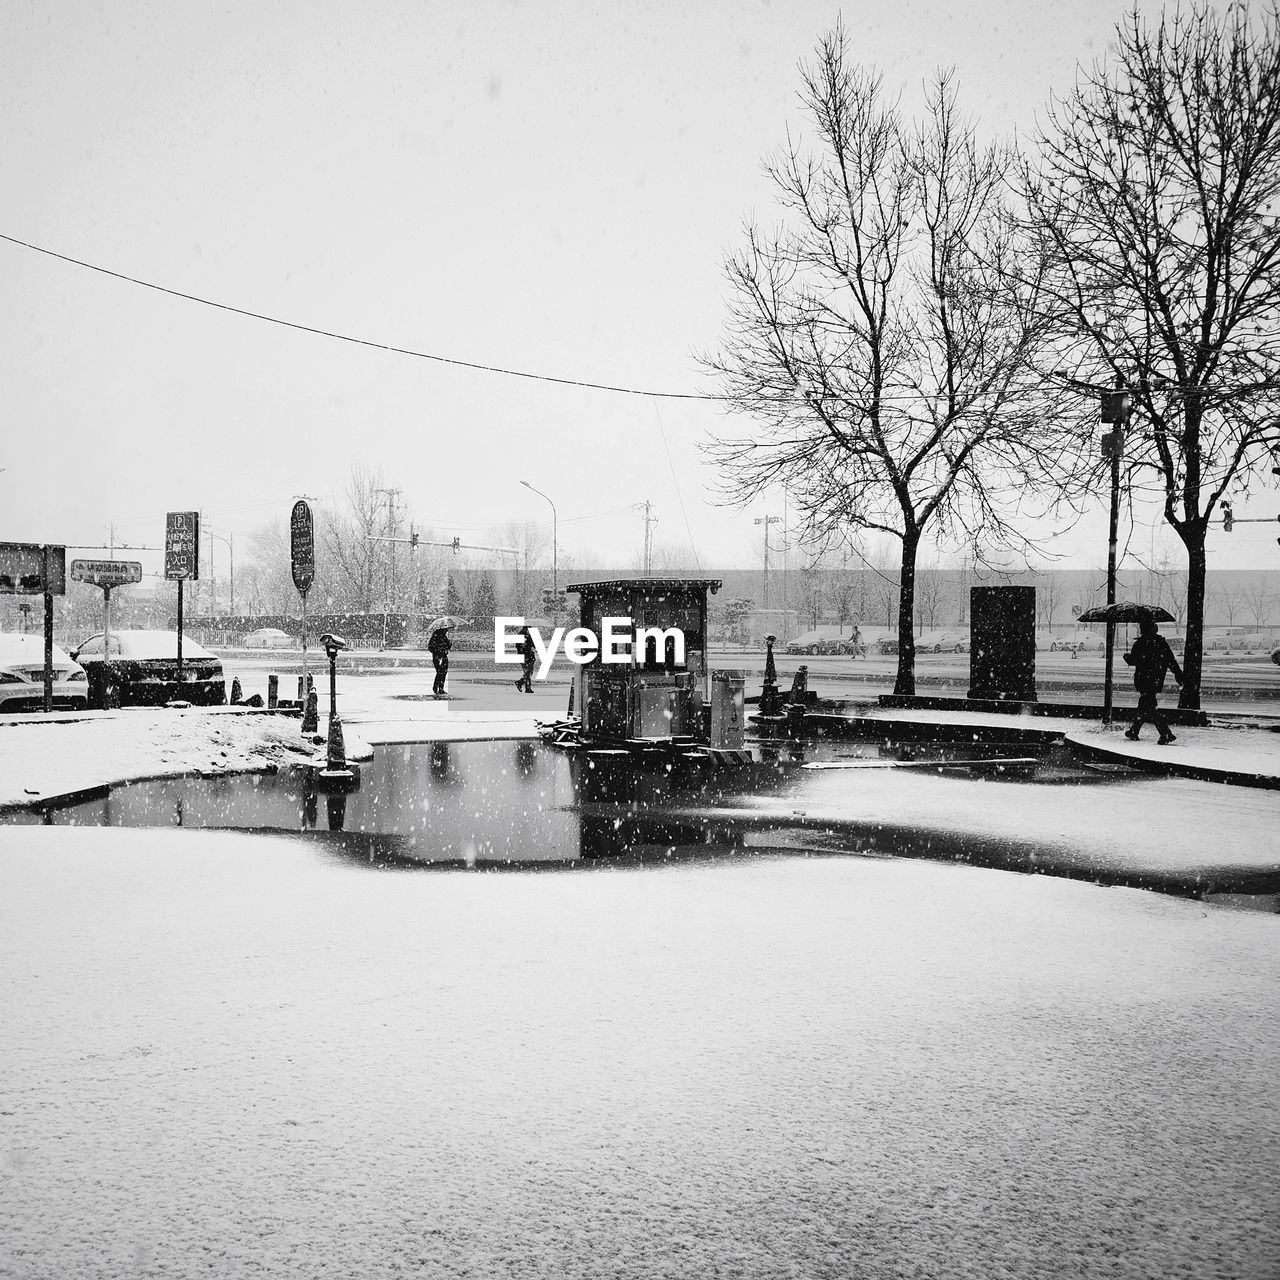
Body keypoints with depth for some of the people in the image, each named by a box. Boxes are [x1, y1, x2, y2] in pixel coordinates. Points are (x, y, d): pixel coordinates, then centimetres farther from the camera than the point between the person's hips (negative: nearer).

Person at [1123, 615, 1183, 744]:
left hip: (1144, 680, -6)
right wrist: (1179, 675, 5)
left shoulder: (1140, 643, -12)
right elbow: (1171, 660, 4)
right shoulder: (1162, 642, 5)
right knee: (1144, 705, 18)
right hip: (1157, 681, 6)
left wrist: (1126, 656, 15)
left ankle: (1166, 733, -17)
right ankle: (1134, 732, 28)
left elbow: (1133, 660, -6)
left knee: (1149, 708, -5)